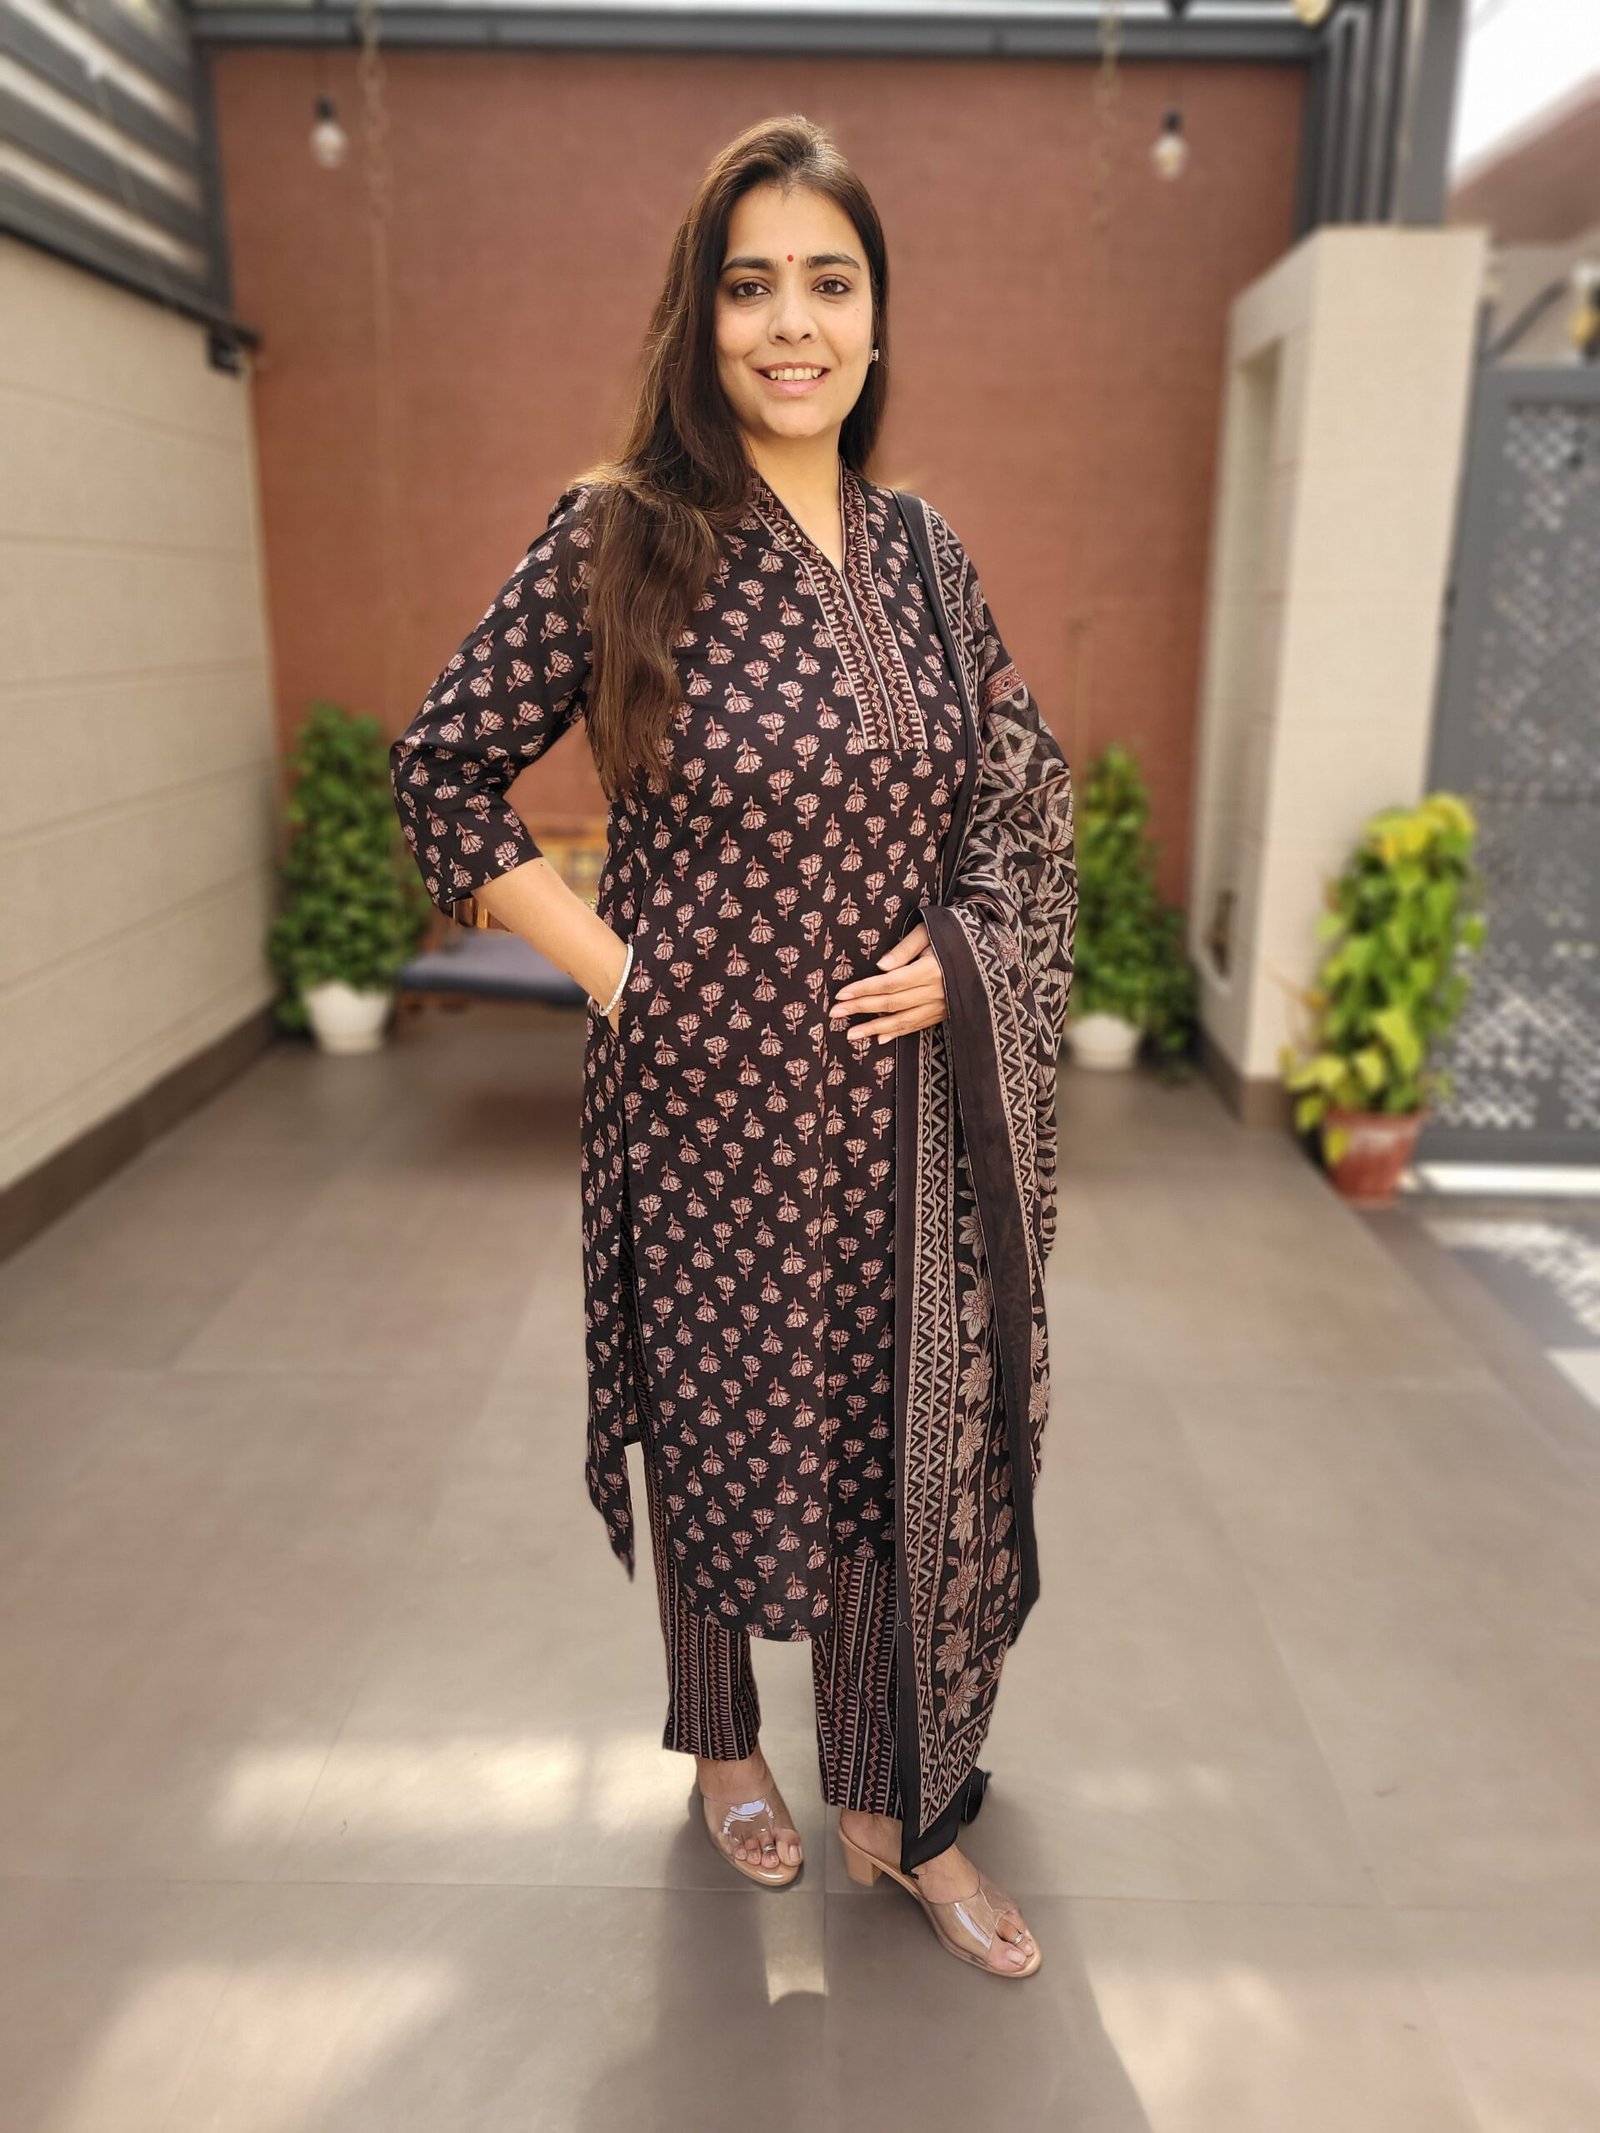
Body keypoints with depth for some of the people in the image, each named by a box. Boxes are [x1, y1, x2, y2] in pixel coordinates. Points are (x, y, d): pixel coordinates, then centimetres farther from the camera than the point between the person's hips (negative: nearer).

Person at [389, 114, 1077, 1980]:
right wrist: (606, 966, -8)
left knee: (906, 1432, 10)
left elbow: (1022, 792, 13)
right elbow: (445, 771, -3)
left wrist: (957, 951, -3)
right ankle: (721, 1743, 43)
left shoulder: (922, 552, 5)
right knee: (720, 1420, 14)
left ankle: (897, 1810, 33)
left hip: (897, 1093, 4)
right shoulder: (620, 538, -7)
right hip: (706, 1089, -3)